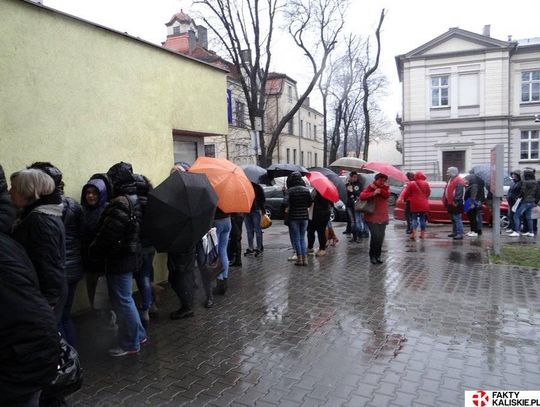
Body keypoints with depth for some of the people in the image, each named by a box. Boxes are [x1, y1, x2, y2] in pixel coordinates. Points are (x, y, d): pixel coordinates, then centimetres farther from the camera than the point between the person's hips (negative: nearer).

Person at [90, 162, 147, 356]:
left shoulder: (121, 204, -22)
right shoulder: (135, 199, 7)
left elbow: (108, 234, -22)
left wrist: (93, 250, -6)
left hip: (119, 259, -9)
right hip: (132, 254, 9)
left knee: (121, 300, 4)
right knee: (125, 298, 22)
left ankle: (130, 344, 19)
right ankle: (139, 335, 33)